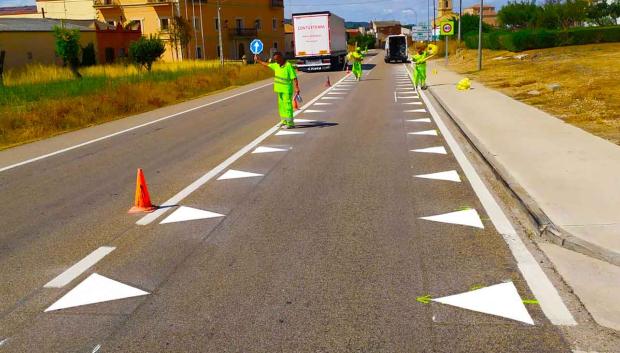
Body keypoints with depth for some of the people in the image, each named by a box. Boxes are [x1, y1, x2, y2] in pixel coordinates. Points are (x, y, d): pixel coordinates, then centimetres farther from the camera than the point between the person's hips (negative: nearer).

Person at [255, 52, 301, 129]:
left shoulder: (288, 66, -14)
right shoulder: (276, 65, 10)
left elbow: (294, 78, -18)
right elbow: (267, 64, 27)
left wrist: (297, 89, -24)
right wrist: (258, 60, 35)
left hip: (287, 90, -8)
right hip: (280, 90, 8)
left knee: (287, 105, -9)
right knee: (281, 105, 12)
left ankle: (290, 123, -8)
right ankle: (284, 121, 23)